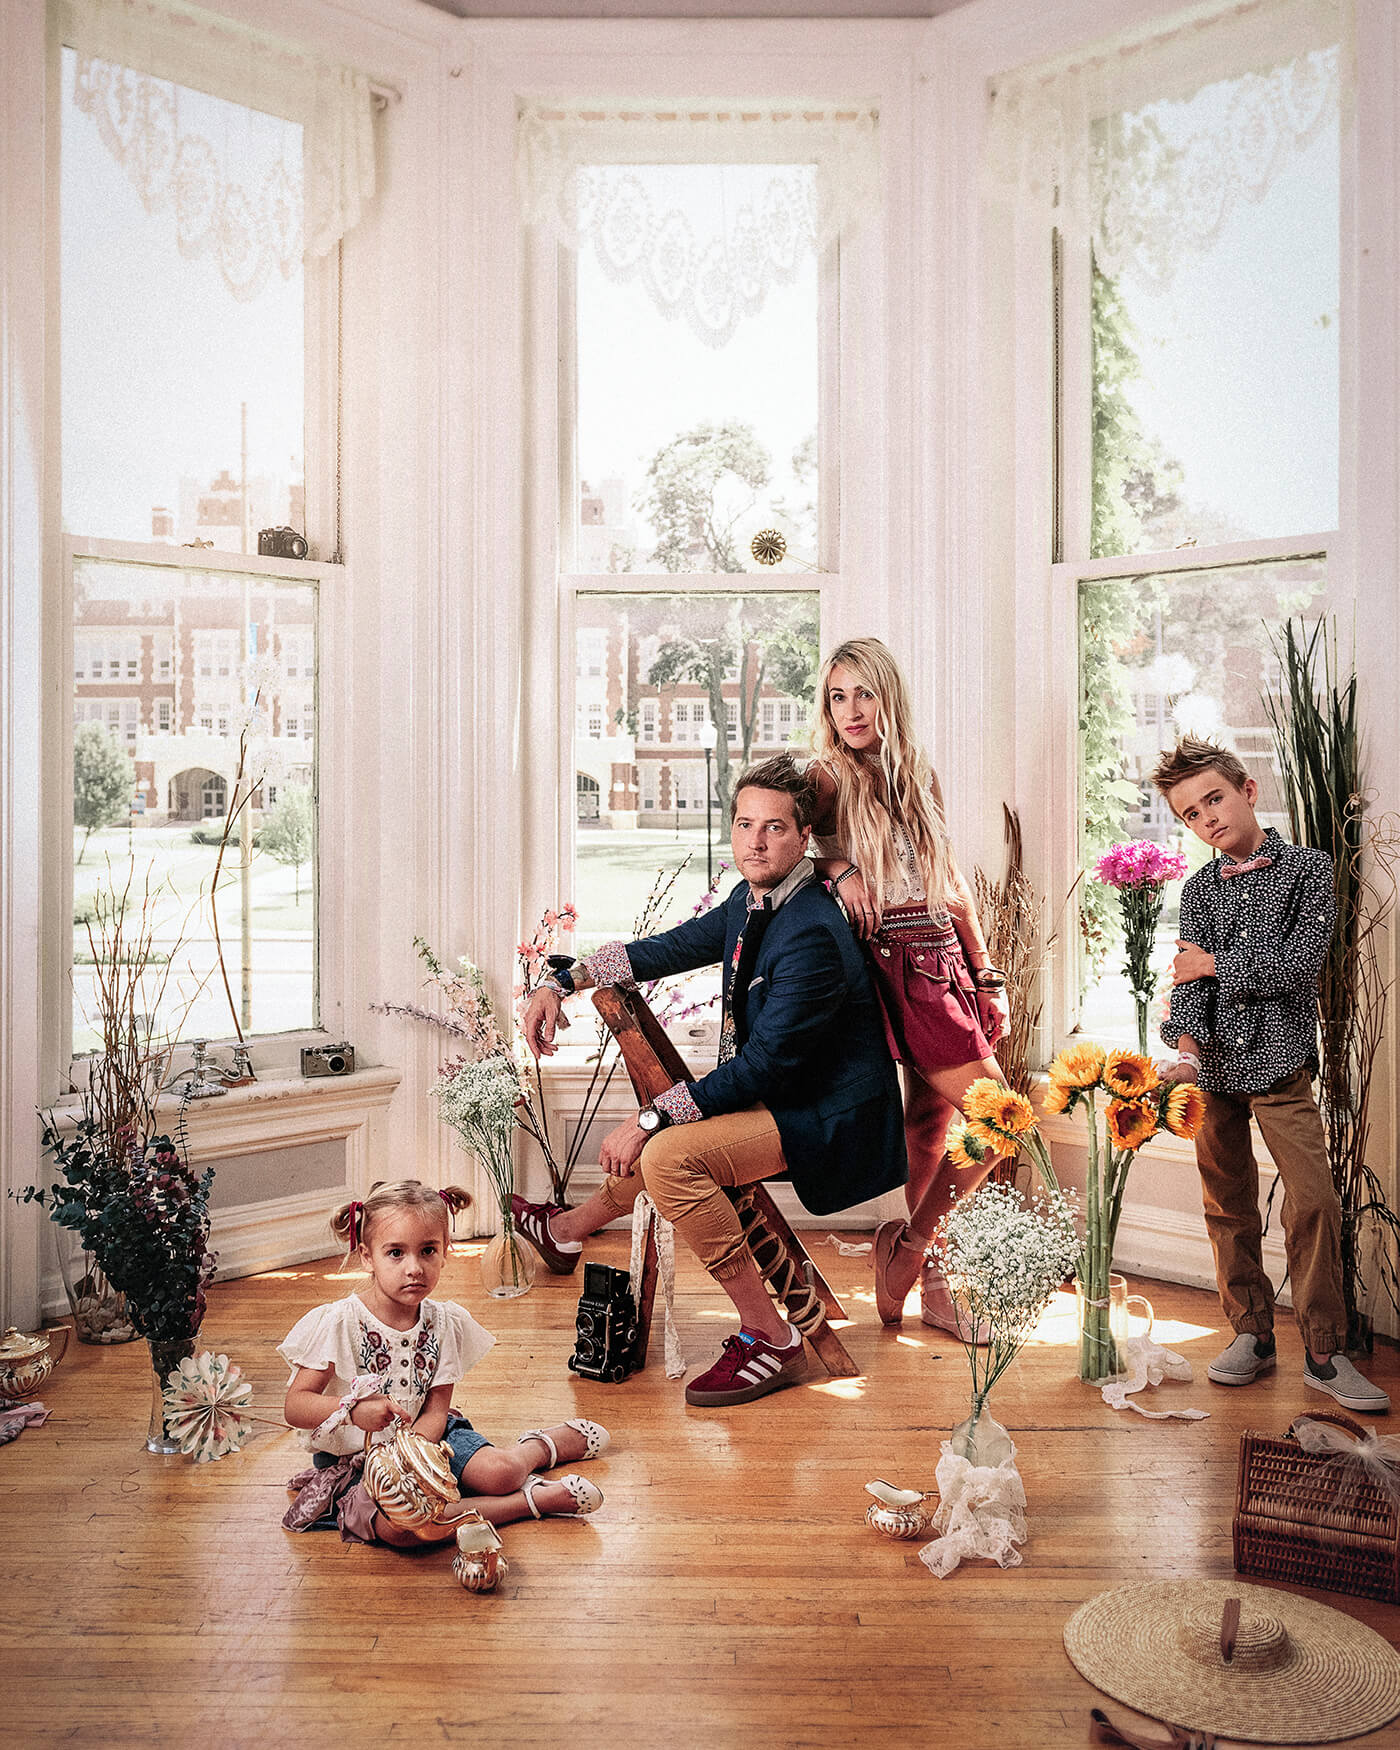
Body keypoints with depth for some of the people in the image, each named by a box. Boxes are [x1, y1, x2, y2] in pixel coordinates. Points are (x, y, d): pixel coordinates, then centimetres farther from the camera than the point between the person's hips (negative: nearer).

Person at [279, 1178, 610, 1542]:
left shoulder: (445, 1322, -4)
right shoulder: (338, 1322, -17)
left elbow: (436, 1410, -4)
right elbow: (296, 1406, -17)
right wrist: (354, 1411, -37)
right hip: (351, 1458, -3)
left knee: (500, 1471, -19)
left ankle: (541, 1446, 19)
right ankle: (532, 1500, -22)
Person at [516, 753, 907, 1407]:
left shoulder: (811, 935, -26)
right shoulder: (751, 902, 2)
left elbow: (762, 1063, -26)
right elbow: (670, 947, 16)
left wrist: (648, 1120, -23)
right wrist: (563, 982, 10)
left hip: (831, 1123, -10)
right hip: (779, 1098, 10)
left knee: (668, 1153, -24)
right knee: (667, 1135, 24)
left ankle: (769, 1336, -13)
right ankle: (567, 1229, 51)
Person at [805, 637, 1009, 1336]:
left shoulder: (918, 774, 15)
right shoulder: (827, 777, -1)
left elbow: (951, 880, 18)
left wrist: (986, 975, 15)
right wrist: (836, 866, -14)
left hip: (944, 959, 6)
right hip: (899, 967, -6)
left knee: (929, 1122, 8)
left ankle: (901, 1269, 19)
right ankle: (911, 1253, 8)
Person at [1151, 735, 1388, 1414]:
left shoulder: (1307, 868, -1)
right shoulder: (1199, 889, 8)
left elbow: (1302, 961, -12)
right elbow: (1188, 978, -3)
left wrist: (1215, 963, -6)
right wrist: (1187, 1042, -21)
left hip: (1280, 1060, -3)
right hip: (1214, 1062, 3)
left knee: (1313, 1200, -9)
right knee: (1228, 1205, 8)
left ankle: (1324, 1354, 3)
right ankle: (1252, 1334, 22)